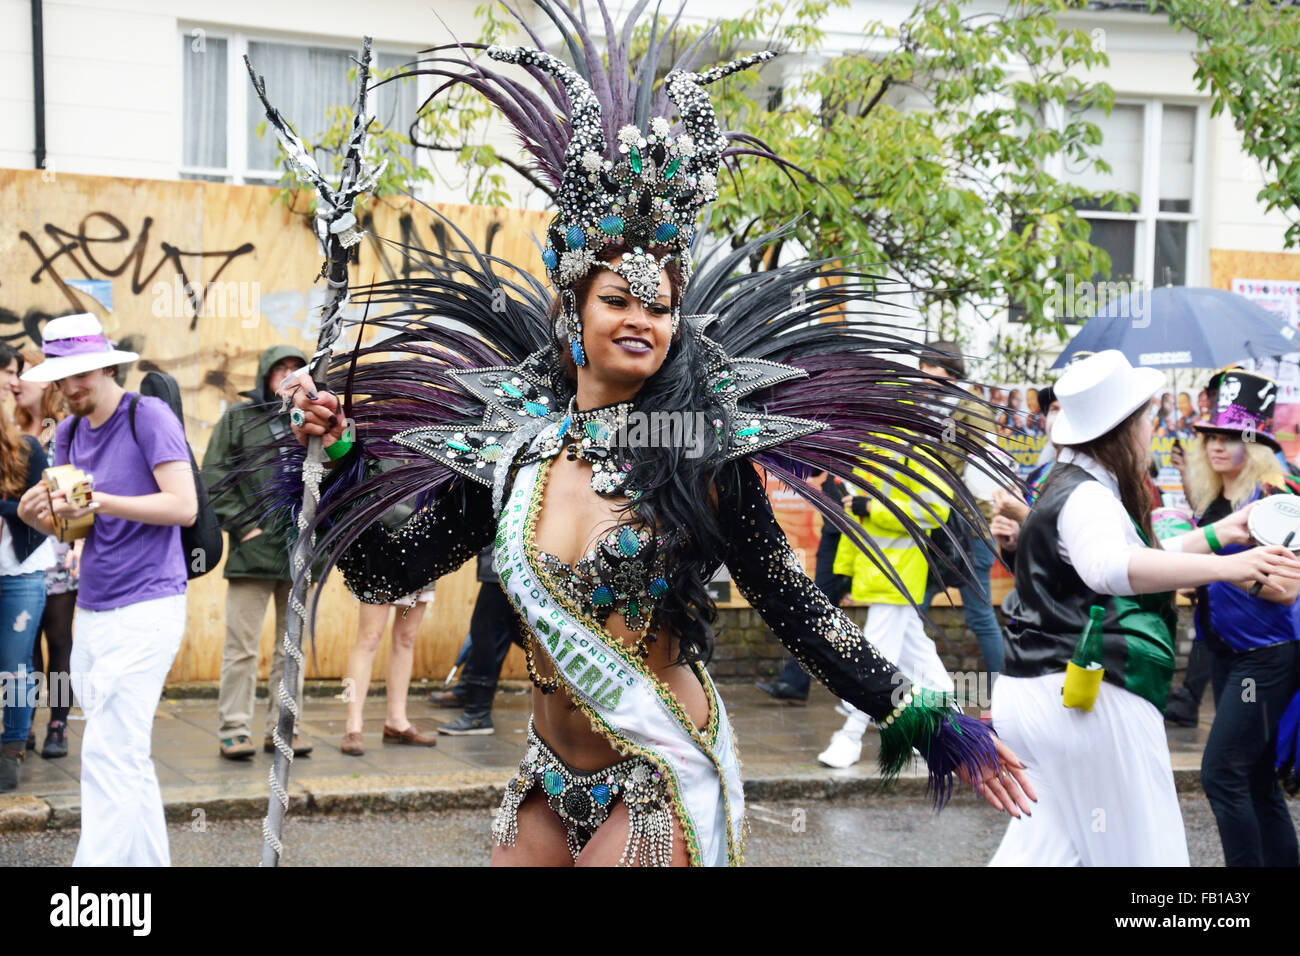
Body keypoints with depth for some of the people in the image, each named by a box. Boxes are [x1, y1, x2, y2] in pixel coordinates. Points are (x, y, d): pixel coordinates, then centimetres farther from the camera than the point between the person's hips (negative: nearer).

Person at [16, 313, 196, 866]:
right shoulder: (69, 432, 13)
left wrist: (100, 502, -24)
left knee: (108, 755, -12)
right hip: (91, 609, 8)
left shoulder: (148, 416, -9)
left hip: (146, 607, -7)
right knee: (127, 757, 11)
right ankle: (149, 861, 19)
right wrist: (34, 515, -8)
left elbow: (184, 506, -16)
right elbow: (70, 525, 15)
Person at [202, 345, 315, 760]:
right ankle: (234, 730, 5)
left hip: (302, 553, 4)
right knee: (242, 646, -2)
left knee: (292, 647, 9)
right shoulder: (238, 418, 3)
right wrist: (242, 524, -10)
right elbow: (213, 476, -2)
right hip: (253, 551, -4)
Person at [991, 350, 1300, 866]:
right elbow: (1113, 567, -40)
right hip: (1085, 700, -10)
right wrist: (1225, 566, -46)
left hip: (1041, 699, 11)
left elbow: (1140, 560, 30)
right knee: (1140, 850, -3)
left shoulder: (1070, 488, 16)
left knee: (1045, 847, 15)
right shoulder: (1087, 497, -17)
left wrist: (1215, 534, 29)